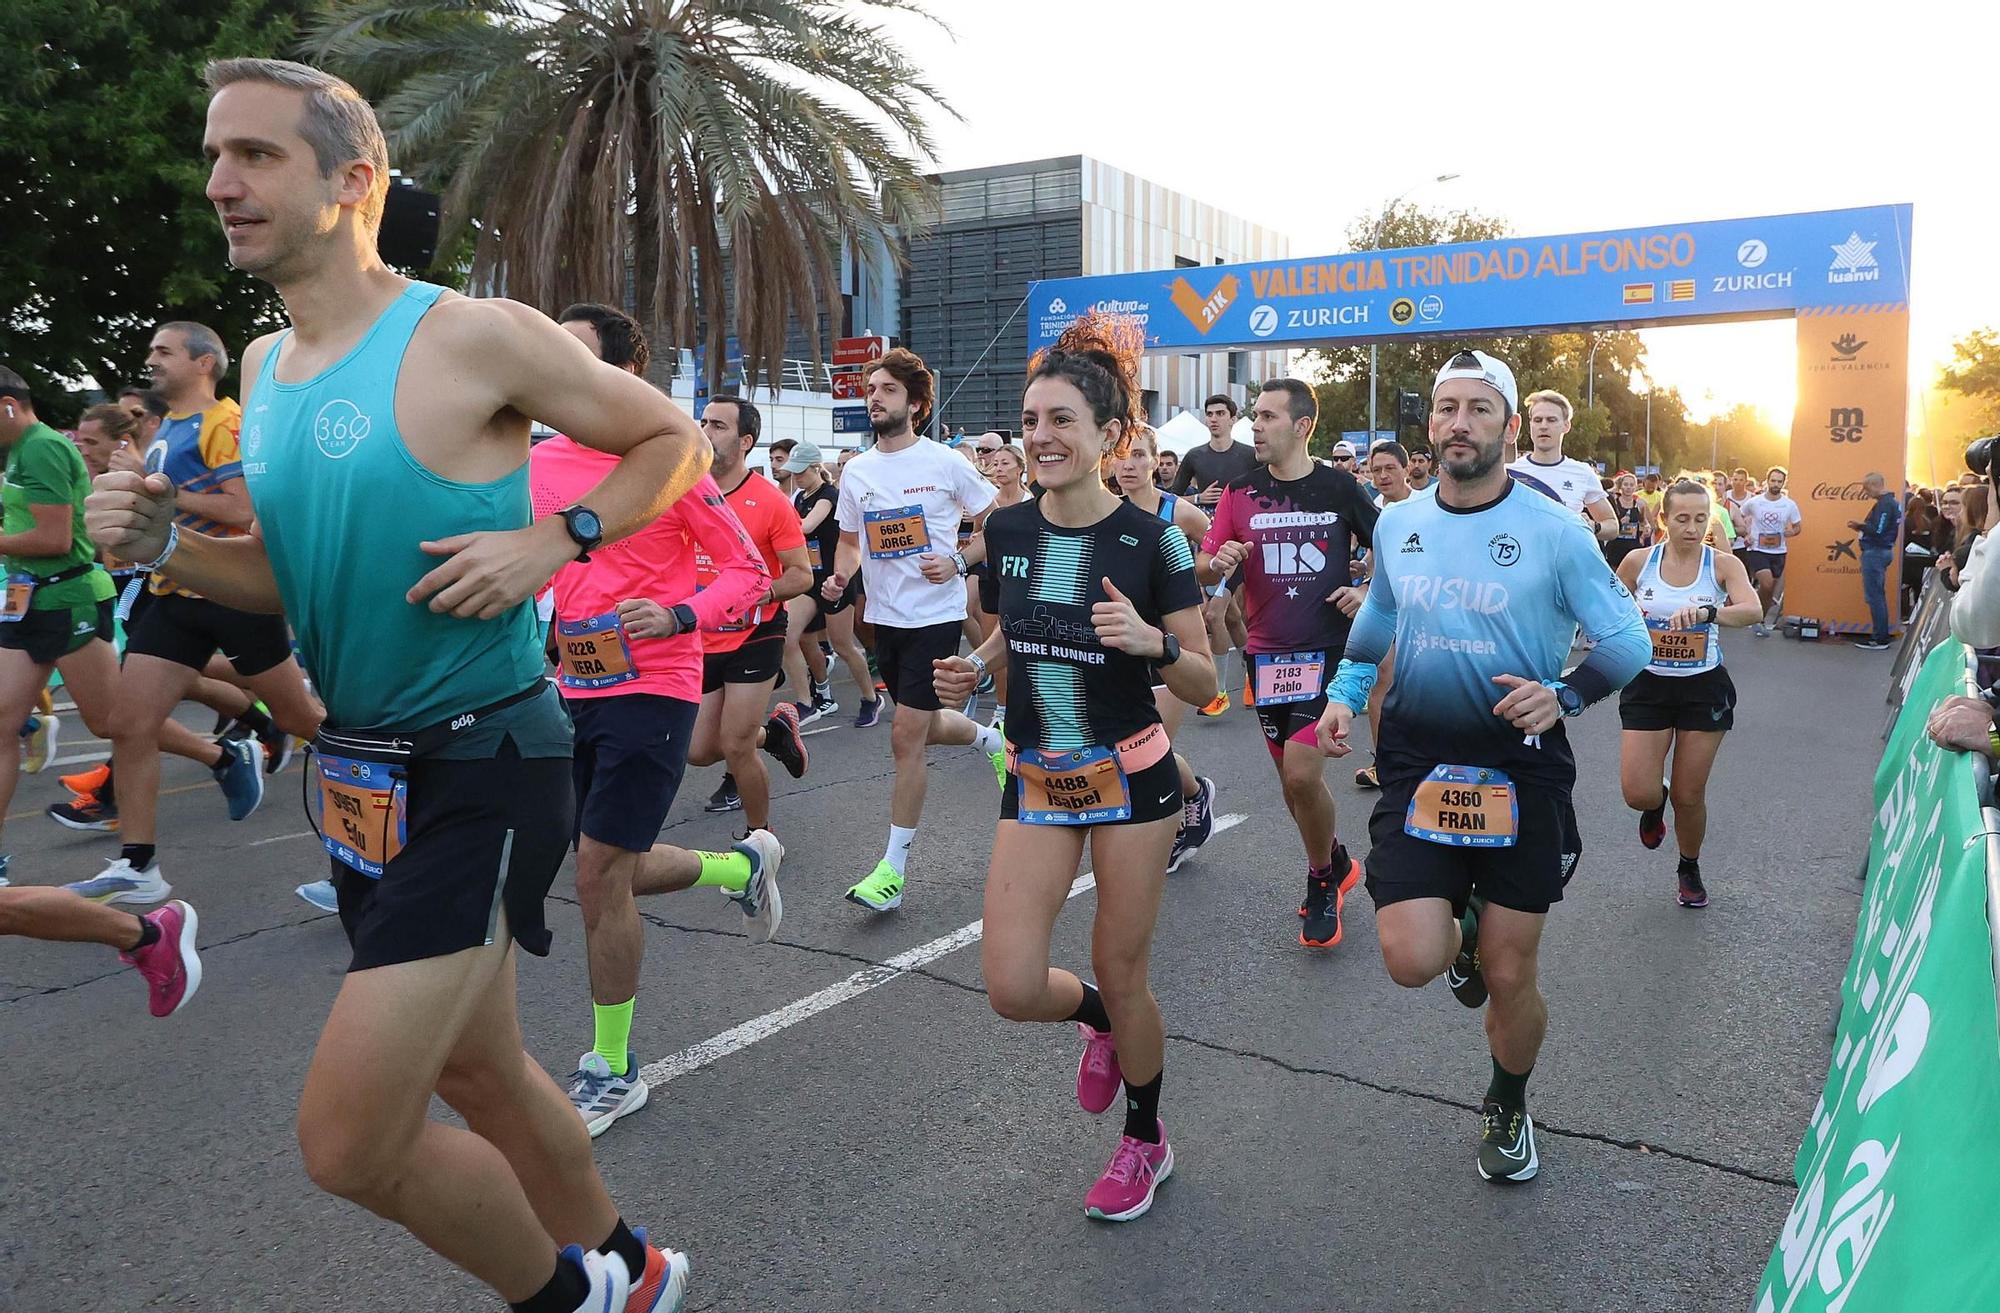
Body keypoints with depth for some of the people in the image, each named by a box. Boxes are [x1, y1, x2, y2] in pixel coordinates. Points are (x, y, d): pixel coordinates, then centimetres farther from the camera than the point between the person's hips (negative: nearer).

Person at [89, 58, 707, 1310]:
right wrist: (165, 543, -1)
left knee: (350, 1143, -7)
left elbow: (676, 440, -5)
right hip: (361, 771, 8)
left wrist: (552, 541, -18)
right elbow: (300, 577, 17)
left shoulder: (474, 336, -13)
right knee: (478, 1073, 20)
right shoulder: (265, 365, 10)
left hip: (484, 765, -8)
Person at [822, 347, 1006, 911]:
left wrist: (959, 562, -17)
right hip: (884, 616, 6)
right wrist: (839, 576, -4)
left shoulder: (946, 463, -8)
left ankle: (894, 868, 1)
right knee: (923, 726, 18)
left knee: (906, 737, -9)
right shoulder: (856, 471, 6)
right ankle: (993, 739, 51)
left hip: (935, 615, -6)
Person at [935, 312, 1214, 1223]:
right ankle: (1101, 1021, 33)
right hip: (1035, 780, 4)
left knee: (1121, 974, 7)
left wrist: (1151, 642, -30)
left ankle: (1146, 1141, 36)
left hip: (1129, 778, -3)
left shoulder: (1152, 540, -14)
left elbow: (1204, 686, -10)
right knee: (1012, 989, -5)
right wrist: (975, 665, -5)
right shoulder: (1006, 529, -3)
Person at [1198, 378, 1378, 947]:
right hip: (1265, 652, 4)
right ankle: (1336, 860, 38)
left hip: (1326, 649, -4)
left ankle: (1322, 881, 10)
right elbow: (1201, 569, 4)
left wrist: (1369, 593, -7)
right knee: (1291, 778, 12)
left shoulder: (1339, 487, -2)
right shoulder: (1241, 490, 4)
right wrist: (1217, 562, -18)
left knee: (1302, 774, -15)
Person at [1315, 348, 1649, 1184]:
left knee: (1509, 976, 7)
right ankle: (1461, 927, 27)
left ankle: (1508, 1110, 37)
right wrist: (1345, 693, 5)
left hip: (1520, 767, -2)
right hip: (1417, 762, 2)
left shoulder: (1553, 531, -9)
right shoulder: (1396, 525, 4)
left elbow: (1628, 640, -4)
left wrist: (1565, 695, -22)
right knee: (1412, 962, -11)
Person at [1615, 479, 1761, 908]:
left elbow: (1753, 610, -27)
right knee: (1638, 795, -8)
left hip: (1703, 687, 0)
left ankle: (1690, 869, 35)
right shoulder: (1638, 562, -5)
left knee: (1689, 796, 7)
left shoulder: (1722, 564, -8)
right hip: (1648, 685, 1)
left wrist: (1707, 612, -43)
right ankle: (1657, 800, 32)